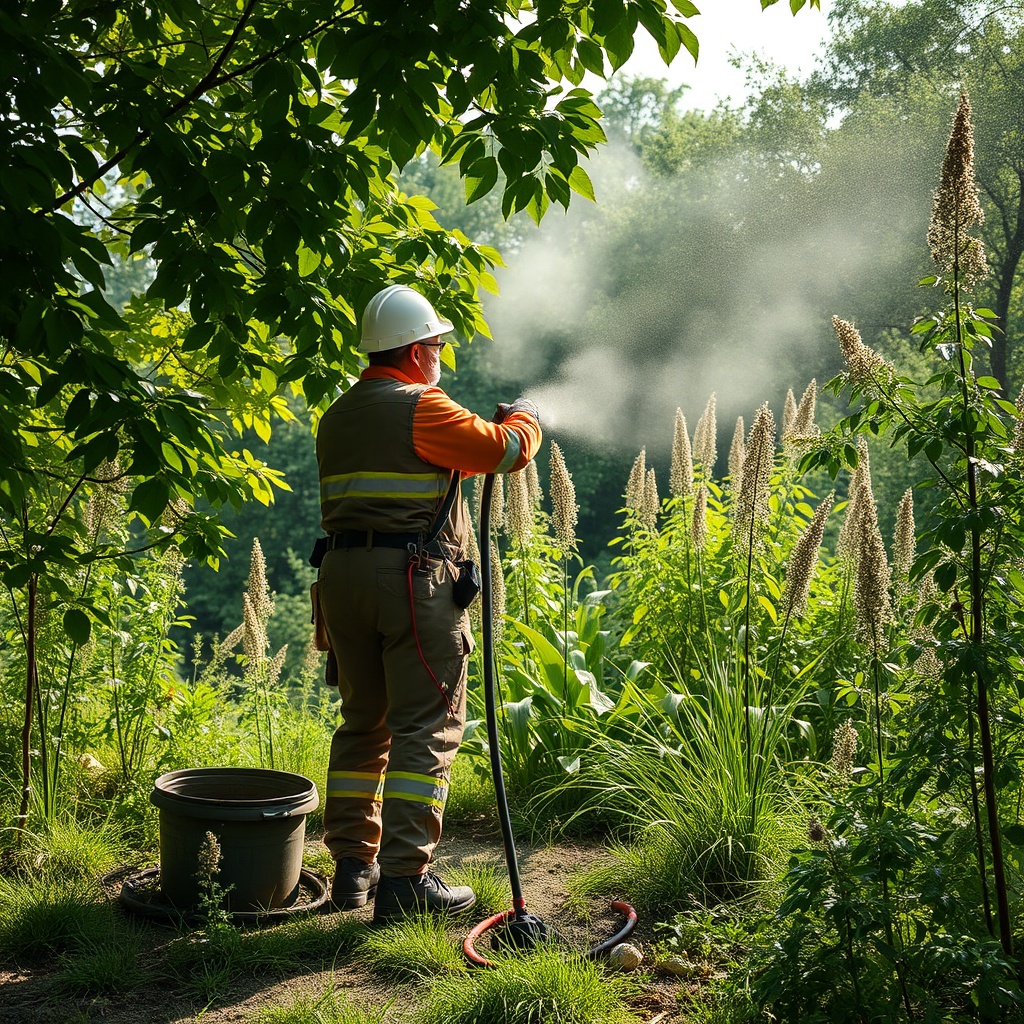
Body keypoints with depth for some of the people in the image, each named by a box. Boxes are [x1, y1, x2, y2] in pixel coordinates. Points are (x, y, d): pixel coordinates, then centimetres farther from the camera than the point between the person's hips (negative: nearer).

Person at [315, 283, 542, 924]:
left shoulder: (337, 417, 18)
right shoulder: (420, 407, -8)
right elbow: (506, 448, -10)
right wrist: (525, 416, 12)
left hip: (343, 572, 8)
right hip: (415, 577, -8)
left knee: (364, 723, 16)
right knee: (426, 730, -3)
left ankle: (352, 866, 19)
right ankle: (405, 877, -3)